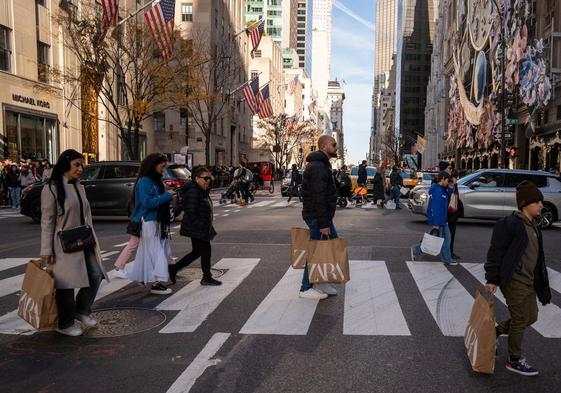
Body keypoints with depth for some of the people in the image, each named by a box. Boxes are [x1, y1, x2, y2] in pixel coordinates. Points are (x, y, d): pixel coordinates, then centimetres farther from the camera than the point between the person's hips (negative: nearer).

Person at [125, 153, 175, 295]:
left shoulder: (155, 180, 14)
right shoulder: (144, 182, -14)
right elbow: (147, 203, -20)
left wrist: (168, 196, 5)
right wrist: (166, 196, -18)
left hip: (157, 222, 9)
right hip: (149, 223, -9)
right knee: (155, 251, -8)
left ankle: (143, 277, 22)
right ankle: (156, 283, -5)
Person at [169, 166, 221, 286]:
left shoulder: (203, 191, 14)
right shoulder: (193, 191, -19)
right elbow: (191, 212, -23)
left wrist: (208, 228, 19)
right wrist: (199, 226, -23)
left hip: (202, 229, 11)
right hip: (197, 229, -11)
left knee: (196, 252, 16)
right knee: (206, 250, -1)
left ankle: (173, 269, 24)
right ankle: (207, 278, 13)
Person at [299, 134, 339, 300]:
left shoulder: (322, 164, 17)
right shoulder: (318, 166, -18)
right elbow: (319, 197, -24)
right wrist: (323, 224, -24)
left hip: (324, 214, 10)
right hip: (317, 216, -10)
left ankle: (321, 282, 23)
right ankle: (306, 288, 11)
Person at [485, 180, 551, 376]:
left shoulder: (533, 225, 12)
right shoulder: (509, 224, -16)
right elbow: (495, 252, -16)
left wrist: (539, 281, 21)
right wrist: (491, 279, -17)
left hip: (529, 280, 9)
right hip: (514, 280, -9)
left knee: (531, 316, 15)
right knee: (520, 320, 1)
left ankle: (495, 331, 32)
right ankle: (514, 360, 17)